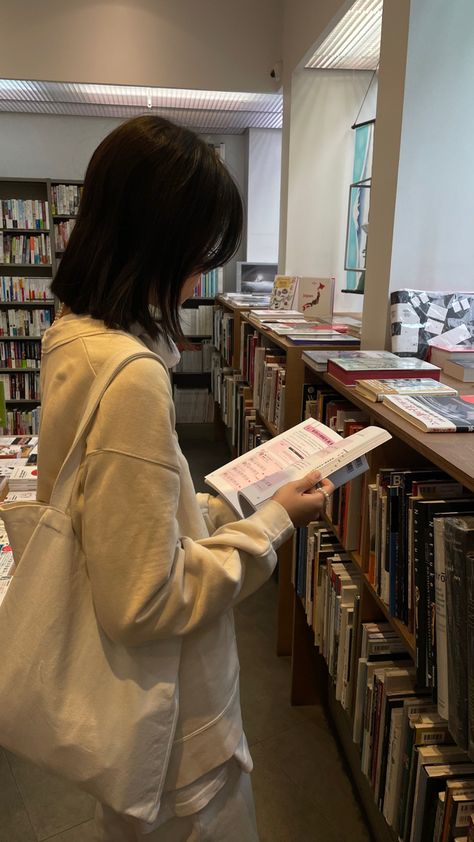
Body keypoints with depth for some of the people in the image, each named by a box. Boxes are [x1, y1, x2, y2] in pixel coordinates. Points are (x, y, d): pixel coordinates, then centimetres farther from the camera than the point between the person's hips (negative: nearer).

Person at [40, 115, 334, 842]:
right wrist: (272, 524, -17)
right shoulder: (132, 375, -31)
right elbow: (144, 604, -27)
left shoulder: (73, 337, -2)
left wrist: (224, 508, 3)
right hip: (171, 727, -8)